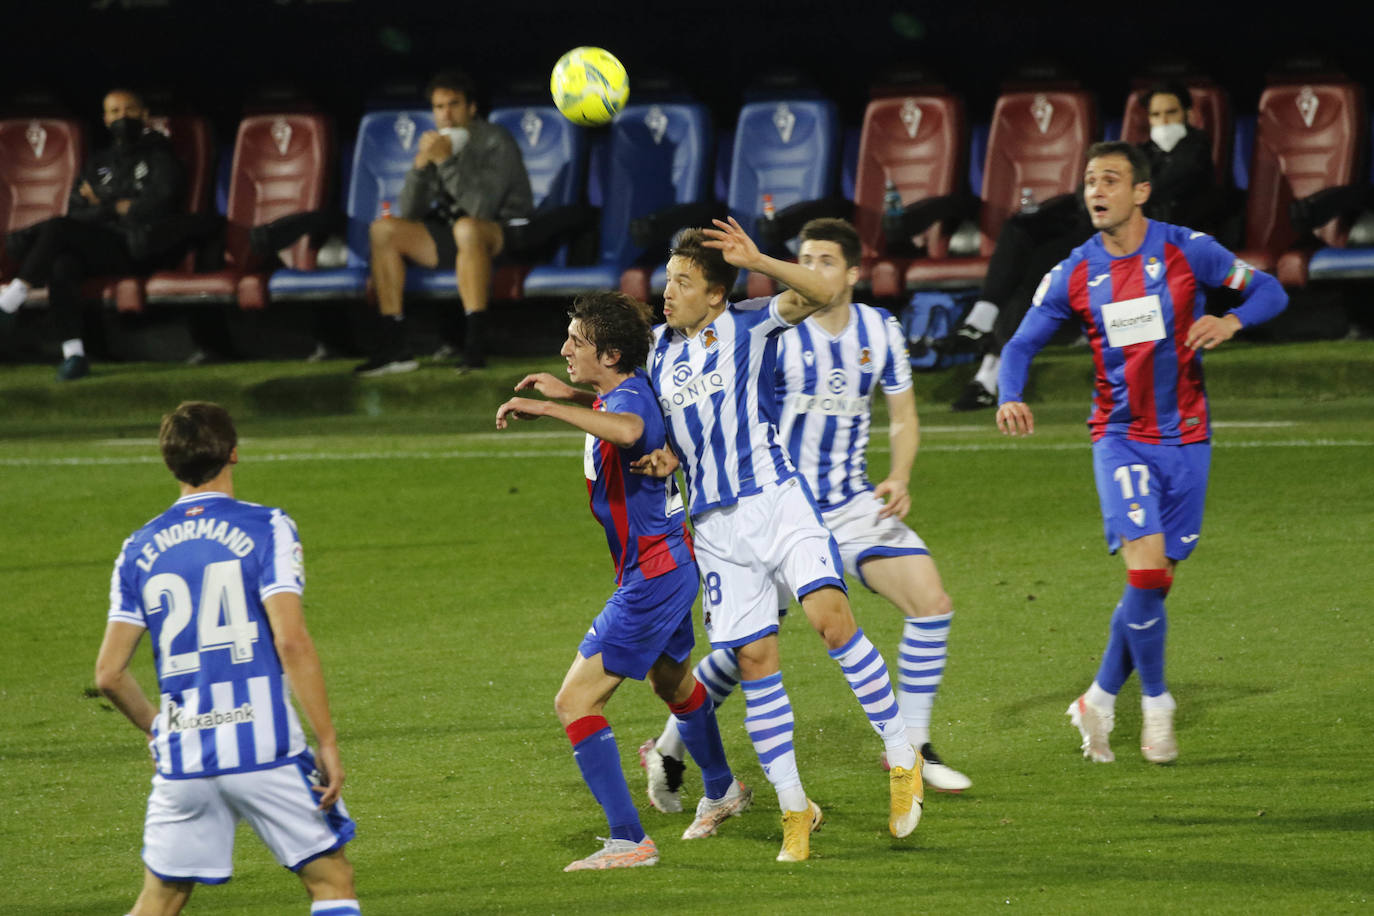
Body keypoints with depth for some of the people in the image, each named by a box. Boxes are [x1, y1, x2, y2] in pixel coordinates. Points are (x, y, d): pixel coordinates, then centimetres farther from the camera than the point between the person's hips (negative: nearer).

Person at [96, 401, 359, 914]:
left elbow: (109, 673, 7)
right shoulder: (265, 529, -3)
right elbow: (291, 640, -13)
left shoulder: (139, 549, 9)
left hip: (182, 757, 4)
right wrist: (327, 743, -10)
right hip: (264, 747, -4)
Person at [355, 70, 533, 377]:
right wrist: (421, 165, -15)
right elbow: (410, 212, 0)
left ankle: (475, 348, -39)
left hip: (504, 237, -7)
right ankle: (394, 347, -12)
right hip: (452, 237, 7)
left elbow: (481, 207, -27)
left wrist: (446, 162, -28)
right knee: (383, 229, -8)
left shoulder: (494, 142, -13)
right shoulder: (435, 144, 5)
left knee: (466, 228, -40)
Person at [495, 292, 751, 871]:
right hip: (671, 562, 11)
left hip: (651, 577, -11)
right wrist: (571, 394, 25)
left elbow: (628, 429, -53)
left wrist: (546, 408, -51)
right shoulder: (630, 392, 4)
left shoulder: (627, 398, -25)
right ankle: (722, 791, 57)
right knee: (672, 684, 34)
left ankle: (628, 840, -15)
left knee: (575, 703, -13)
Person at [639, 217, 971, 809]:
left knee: (930, 601, -10)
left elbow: (904, 418, 13)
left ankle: (912, 748, 3)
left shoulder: (880, 331, 2)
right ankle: (666, 754, 15)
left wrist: (899, 479, -3)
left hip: (853, 502, 4)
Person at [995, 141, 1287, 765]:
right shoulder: (1073, 275, -1)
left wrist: (1231, 320, -19)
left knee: (1154, 584, 5)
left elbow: (1270, 291, 2)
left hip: (1185, 438, 1)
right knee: (1146, 573, -17)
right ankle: (1155, 701, 1)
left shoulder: (1187, 251, -4)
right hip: (1120, 438, -1)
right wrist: (1010, 398, -16)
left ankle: (1100, 700, 22)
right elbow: (1021, 344, 5)